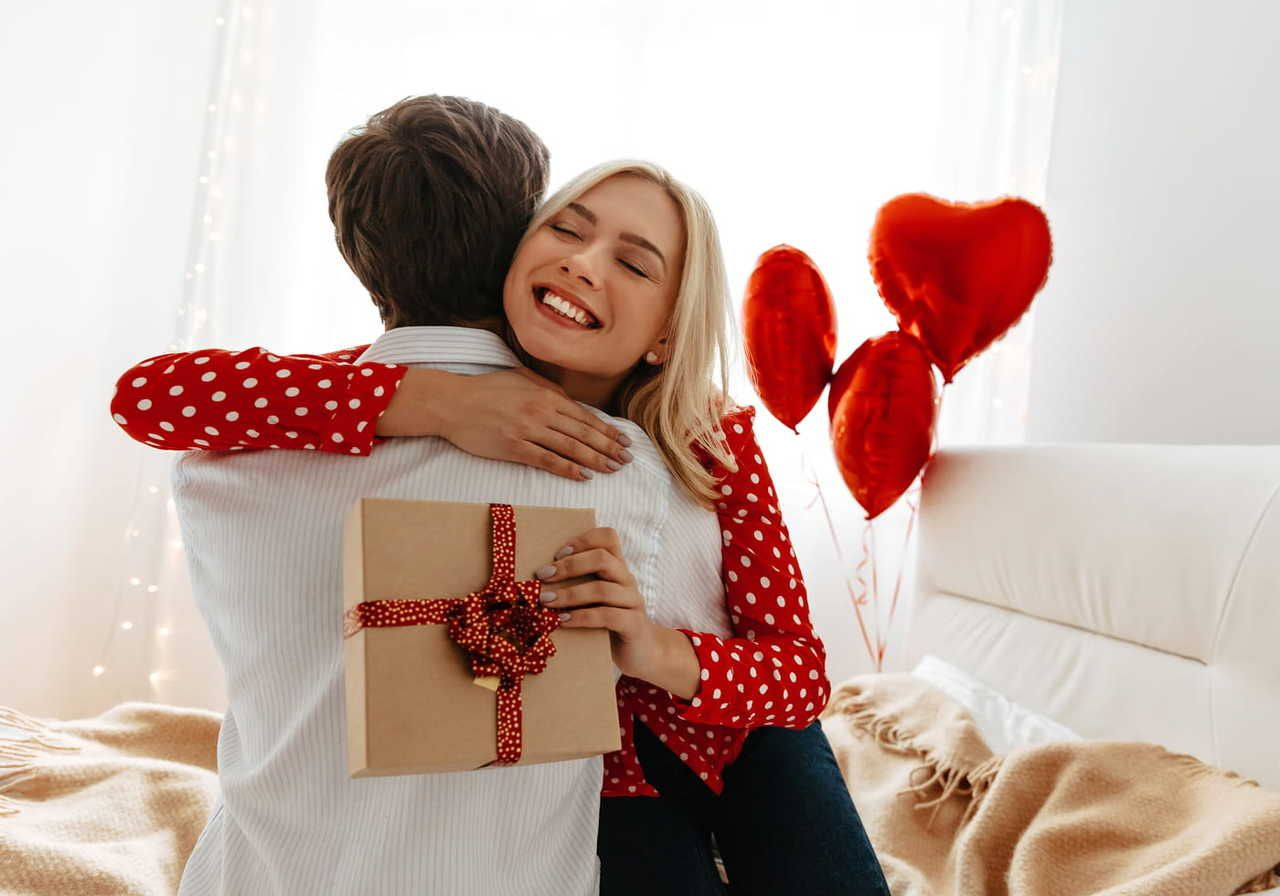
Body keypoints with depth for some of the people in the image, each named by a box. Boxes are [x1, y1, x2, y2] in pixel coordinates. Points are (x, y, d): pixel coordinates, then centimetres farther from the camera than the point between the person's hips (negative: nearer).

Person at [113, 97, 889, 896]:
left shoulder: (717, 441, -22)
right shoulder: (440, 378, -23)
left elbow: (801, 667, -17)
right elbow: (148, 395, -35)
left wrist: (662, 654, -38)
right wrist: (434, 400, -46)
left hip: (743, 734, 2)